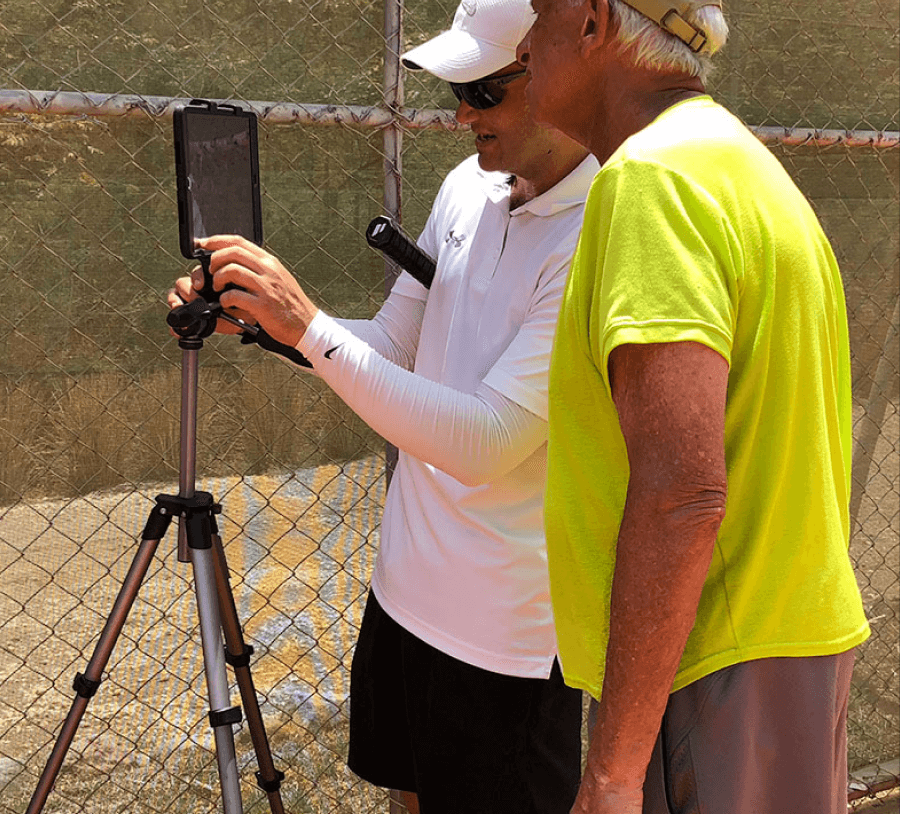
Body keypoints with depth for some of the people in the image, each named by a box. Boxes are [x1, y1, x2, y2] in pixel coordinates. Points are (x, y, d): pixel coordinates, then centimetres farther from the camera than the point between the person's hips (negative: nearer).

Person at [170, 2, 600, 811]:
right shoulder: (468, 185, 2)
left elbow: (488, 442, -28)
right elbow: (395, 346, 10)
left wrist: (308, 325, -27)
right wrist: (256, 318, -5)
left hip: (506, 628, -7)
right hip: (406, 584, 7)